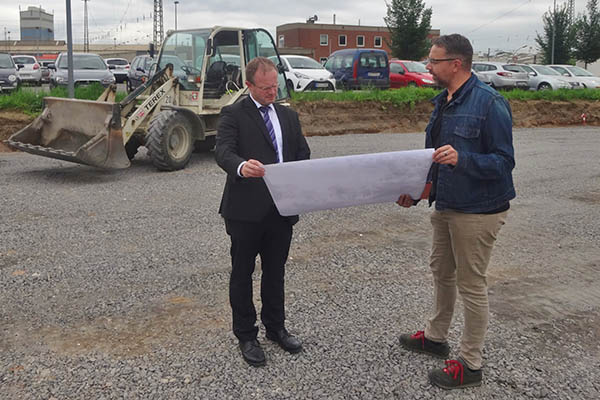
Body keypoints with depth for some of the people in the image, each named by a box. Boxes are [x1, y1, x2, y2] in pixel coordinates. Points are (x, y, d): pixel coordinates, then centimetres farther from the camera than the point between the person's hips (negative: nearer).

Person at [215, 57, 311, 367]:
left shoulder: (288, 116, 14)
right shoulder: (233, 115, -4)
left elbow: (303, 154, 14)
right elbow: (223, 151, -19)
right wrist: (241, 167, -42)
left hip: (282, 208, 5)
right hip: (246, 210, -5)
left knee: (276, 271, 17)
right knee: (242, 273, 8)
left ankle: (275, 327, 33)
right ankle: (246, 335, 21)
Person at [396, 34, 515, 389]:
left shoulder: (490, 103, -20)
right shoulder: (443, 101, 7)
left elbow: (503, 161, -21)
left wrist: (462, 159, -36)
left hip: (478, 211, -9)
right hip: (445, 205, 9)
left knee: (471, 286, 3)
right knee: (442, 271, 22)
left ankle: (471, 365, 18)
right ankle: (436, 337, 43)